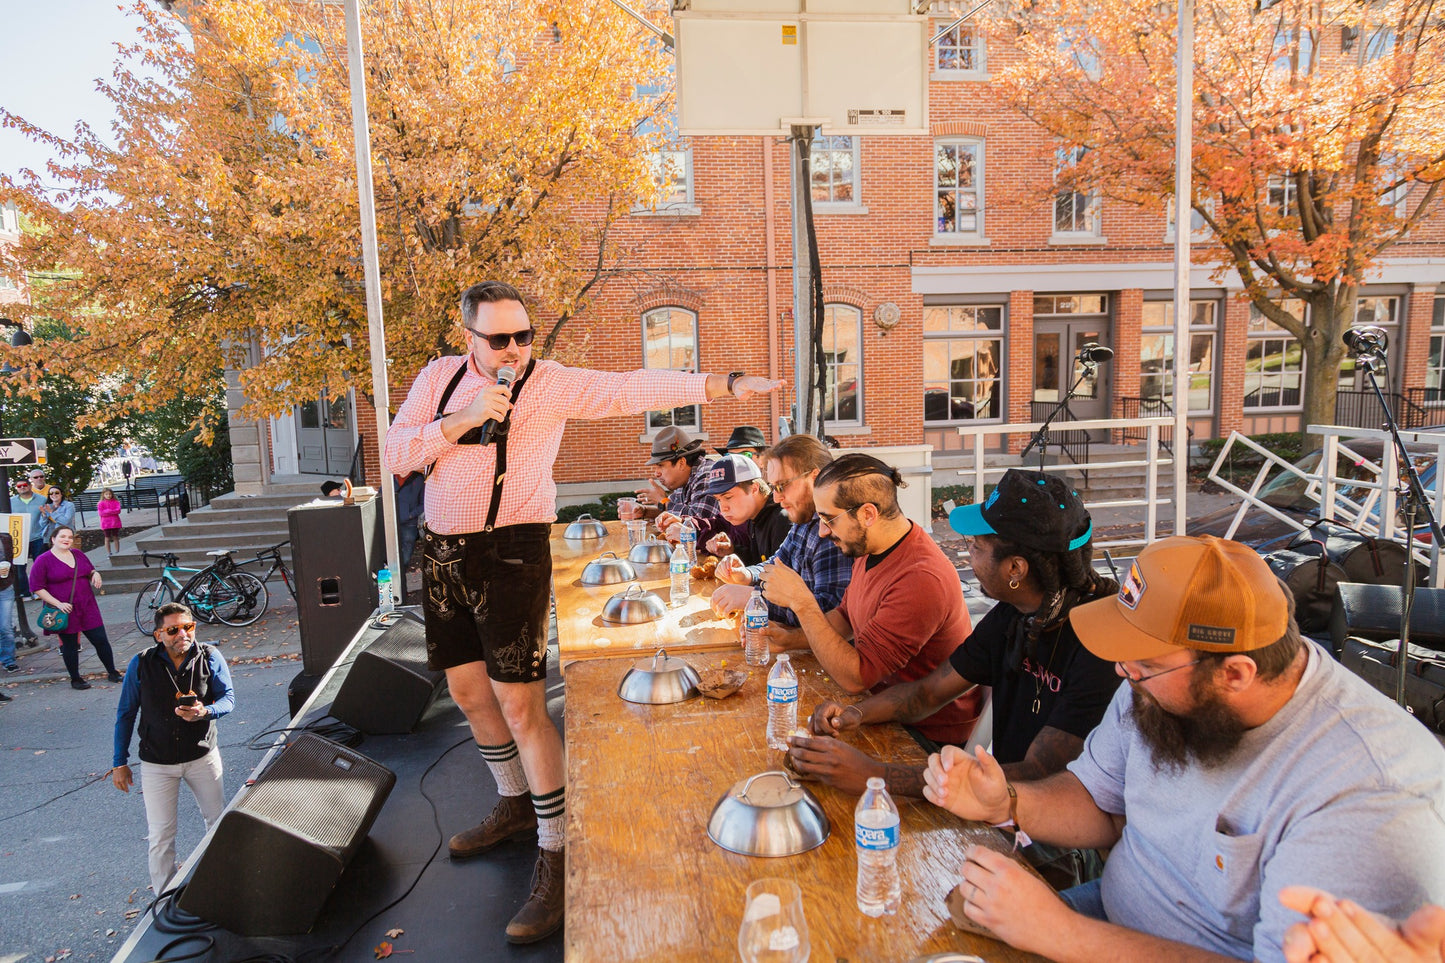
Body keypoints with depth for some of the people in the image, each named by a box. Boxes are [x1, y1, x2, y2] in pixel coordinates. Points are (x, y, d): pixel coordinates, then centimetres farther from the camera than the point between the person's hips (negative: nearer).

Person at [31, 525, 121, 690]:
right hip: (64, 610, -4)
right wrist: (58, 604, -17)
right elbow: (37, 587, -8)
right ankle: (75, 679, 21)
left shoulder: (78, 554, 10)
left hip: (87, 607, 4)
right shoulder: (43, 560, -6)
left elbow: (90, 570, 25)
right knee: (70, 645, 6)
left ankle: (112, 672, 16)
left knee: (101, 639, 4)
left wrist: (95, 574, 0)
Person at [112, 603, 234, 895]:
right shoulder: (141, 664, -8)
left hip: (202, 755, 1)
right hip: (156, 763, -1)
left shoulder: (210, 657, -9)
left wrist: (205, 712, -29)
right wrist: (119, 762, 2)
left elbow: (228, 697, -6)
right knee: (161, 836, 4)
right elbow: (125, 714, 1)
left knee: (219, 821, 13)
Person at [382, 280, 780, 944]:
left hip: (511, 553, -6)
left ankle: (556, 852, 4)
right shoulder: (439, 378, 7)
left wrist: (722, 385, -28)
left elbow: (630, 390, -18)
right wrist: (462, 419, -16)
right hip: (441, 551, 6)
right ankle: (516, 805, 38)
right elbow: (395, 453, -1)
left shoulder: (550, 383, -6)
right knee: (469, 690, 15)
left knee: (519, 702, -9)